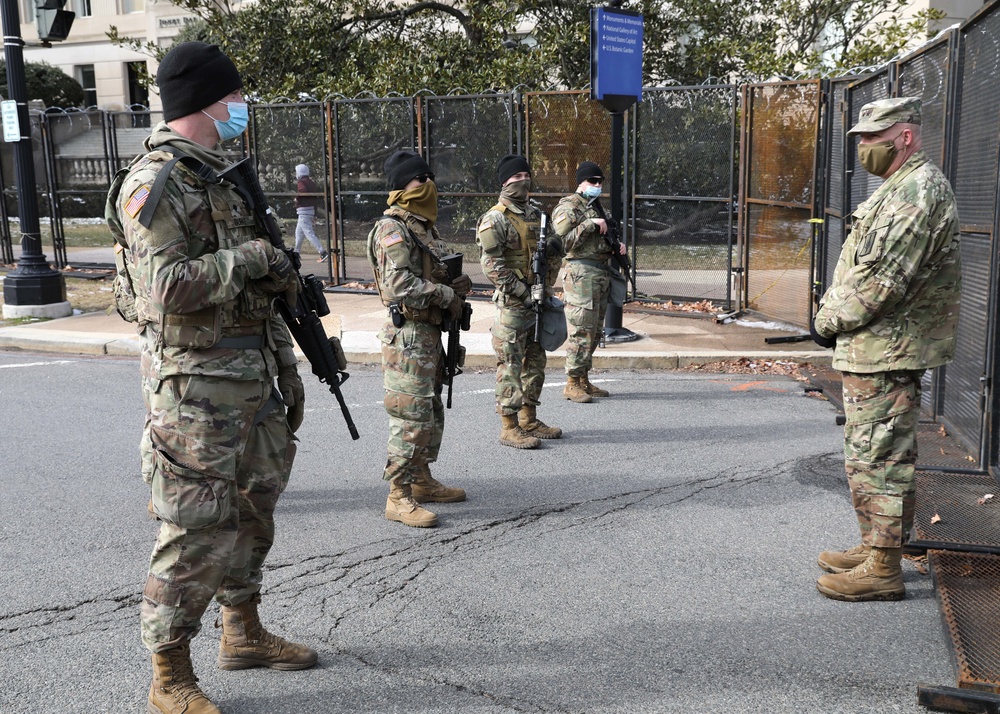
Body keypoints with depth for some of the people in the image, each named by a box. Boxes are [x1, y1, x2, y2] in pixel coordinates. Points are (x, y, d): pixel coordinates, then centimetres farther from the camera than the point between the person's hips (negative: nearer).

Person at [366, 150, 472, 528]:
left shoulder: (424, 226, 17)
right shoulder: (393, 229, -14)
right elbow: (400, 284, -25)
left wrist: (458, 282, 3)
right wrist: (448, 295, -16)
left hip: (429, 332, 10)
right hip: (409, 334, -10)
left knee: (432, 412, 17)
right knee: (411, 416, -8)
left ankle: (422, 480, 30)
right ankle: (399, 497, 0)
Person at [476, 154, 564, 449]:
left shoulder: (535, 214, 14)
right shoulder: (494, 220, -11)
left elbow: (545, 253, 25)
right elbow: (492, 265, -17)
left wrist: (554, 247, 1)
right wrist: (523, 292, -18)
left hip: (536, 300, 8)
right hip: (512, 303, -8)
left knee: (535, 361, 14)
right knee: (511, 365, -4)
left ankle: (529, 420, 25)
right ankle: (509, 427, 2)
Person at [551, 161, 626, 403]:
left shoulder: (597, 207, 20)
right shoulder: (568, 207, -6)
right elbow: (564, 238, -18)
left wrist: (617, 245, 11)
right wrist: (590, 224, -19)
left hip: (601, 274, 9)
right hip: (581, 274, -9)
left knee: (595, 331, 12)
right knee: (582, 331, -10)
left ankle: (584, 380, 20)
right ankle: (572, 384, -3)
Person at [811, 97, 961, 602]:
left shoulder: (918, 191, -16)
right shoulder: (898, 189, 19)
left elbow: (883, 279, -23)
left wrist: (829, 321, -13)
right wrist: (831, 315, 10)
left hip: (887, 352, -11)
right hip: (871, 349, 11)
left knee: (880, 456, -5)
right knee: (865, 454, 17)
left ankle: (883, 569, 2)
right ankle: (872, 546, 28)